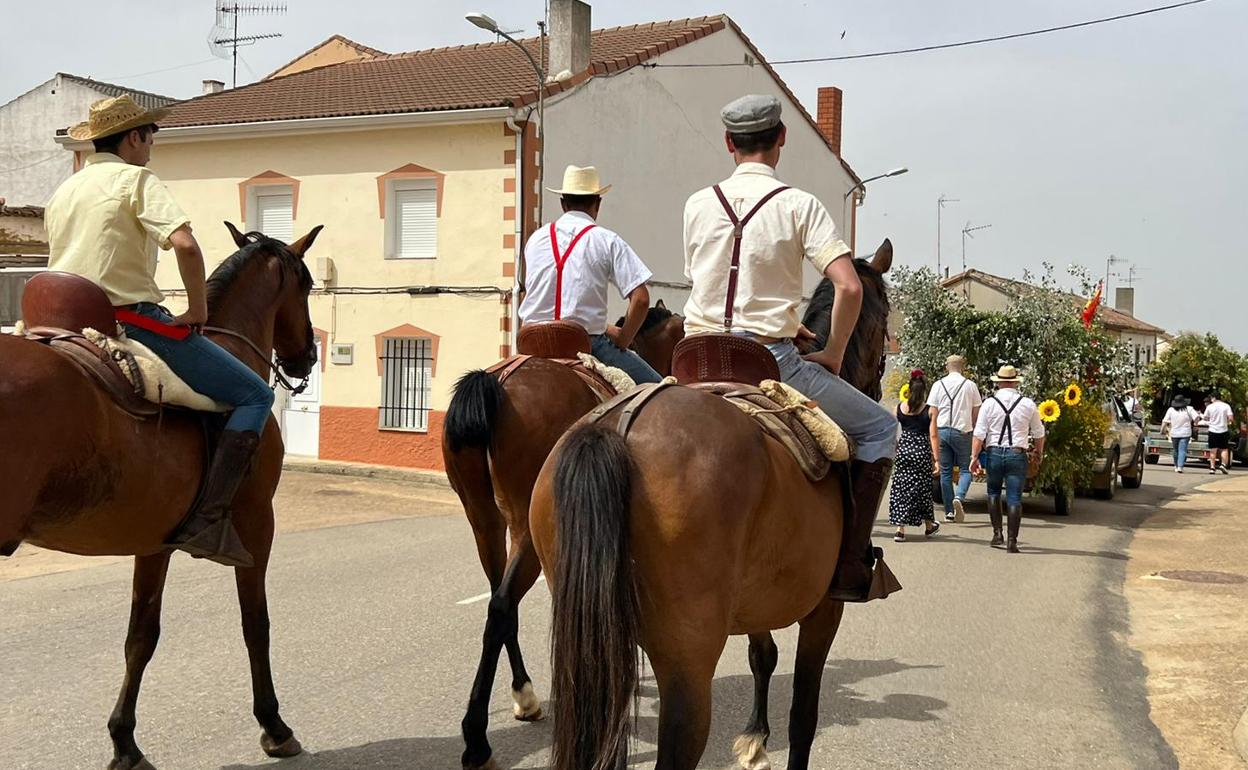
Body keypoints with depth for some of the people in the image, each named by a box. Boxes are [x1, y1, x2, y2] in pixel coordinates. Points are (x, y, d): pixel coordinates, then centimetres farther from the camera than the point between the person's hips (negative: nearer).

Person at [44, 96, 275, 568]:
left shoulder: (62, 192, 21)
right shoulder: (135, 179, -3)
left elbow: (59, 269, 24)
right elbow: (184, 243, -20)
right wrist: (198, 309, -9)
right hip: (131, 321, -8)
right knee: (255, 395, -7)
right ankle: (207, 519, -18)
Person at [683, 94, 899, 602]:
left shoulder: (698, 204, 8)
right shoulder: (799, 205, -4)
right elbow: (849, 287, -14)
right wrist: (832, 355, 1)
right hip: (769, 360, -4)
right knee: (879, 428, 11)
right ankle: (849, 569, 6)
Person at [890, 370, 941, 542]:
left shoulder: (899, 408, 0)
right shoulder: (930, 410, -7)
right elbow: (933, 436, -8)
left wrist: (895, 448, 17)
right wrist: (937, 460, -5)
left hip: (903, 450, 1)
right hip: (922, 452, -1)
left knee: (901, 488, 5)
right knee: (922, 488, 13)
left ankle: (900, 529, -2)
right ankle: (929, 526, 29)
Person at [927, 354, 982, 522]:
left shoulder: (938, 385, 4)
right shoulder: (970, 385, 1)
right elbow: (976, 412, 6)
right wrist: (972, 427, 21)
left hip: (942, 430, 2)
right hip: (962, 431, -2)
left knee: (945, 471, 8)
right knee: (965, 469, 8)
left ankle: (949, 511, 8)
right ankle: (959, 497, -20)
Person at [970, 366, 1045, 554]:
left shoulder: (990, 403, -2)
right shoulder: (1028, 404, 1)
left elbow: (979, 433, -6)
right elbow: (1039, 433, 11)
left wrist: (975, 456, -2)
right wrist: (1039, 453, 27)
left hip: (993, 453, 0)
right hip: (1017, 454, 0)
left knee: (993, 492, 18)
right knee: (1014, 498, 1)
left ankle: (997, 533, 13)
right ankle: (1012, 541, -1)